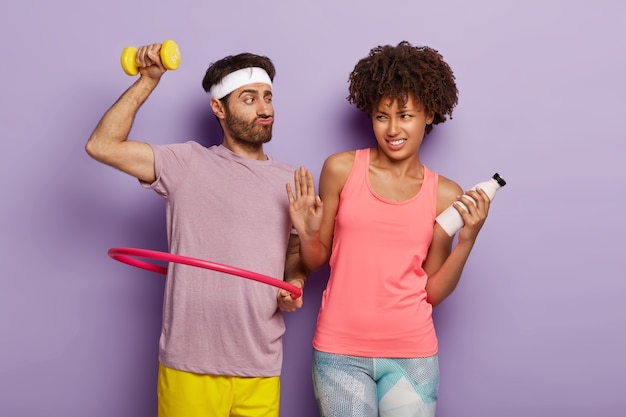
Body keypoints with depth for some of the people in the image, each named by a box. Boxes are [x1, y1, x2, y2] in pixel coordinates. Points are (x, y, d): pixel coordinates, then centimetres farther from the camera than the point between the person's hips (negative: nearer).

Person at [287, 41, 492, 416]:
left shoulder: (445, 195, 0)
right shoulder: (341, 169, -3)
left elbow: (434, 292, 1)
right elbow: (317, 261, 5)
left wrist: (467, 240, -9)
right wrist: (308, 233, -14)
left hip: (412, 355, 1)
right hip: (340, 350, 0)